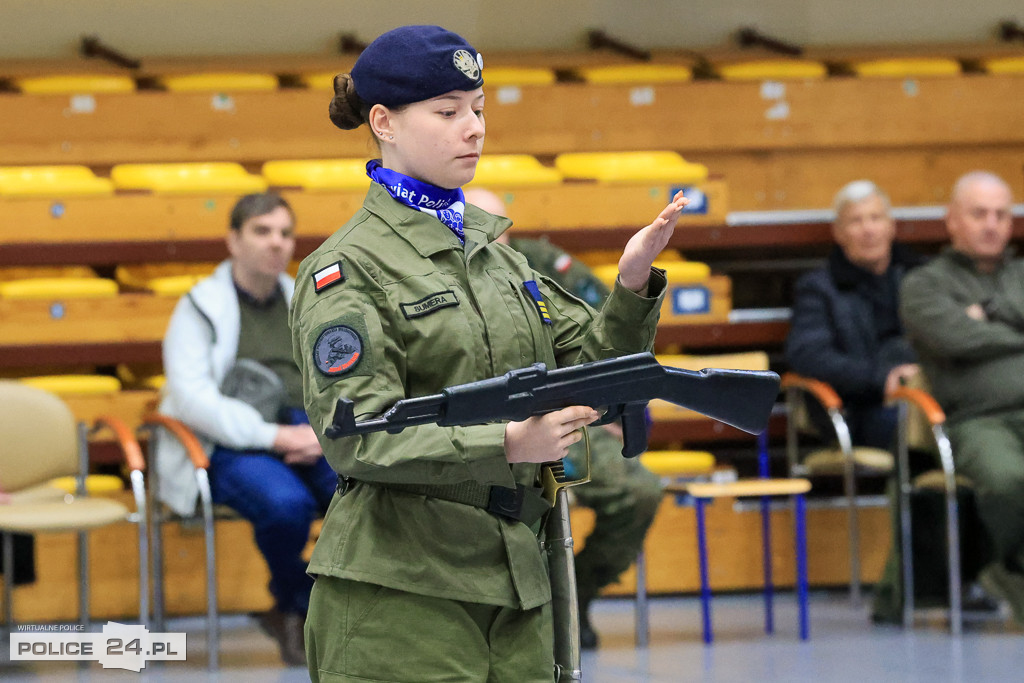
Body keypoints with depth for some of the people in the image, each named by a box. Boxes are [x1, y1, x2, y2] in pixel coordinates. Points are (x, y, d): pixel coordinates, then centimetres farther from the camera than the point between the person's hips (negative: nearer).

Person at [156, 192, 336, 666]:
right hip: (229, 449, -5)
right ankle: (296, 601, -4)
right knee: (287, 502, -37)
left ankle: (294, 611, -8)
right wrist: (275, 436, -20)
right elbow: (192, 397, -12)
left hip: (306, 442, 5)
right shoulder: (200, 309, 2)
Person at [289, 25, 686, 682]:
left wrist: (633, 286, -2)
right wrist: (507, 443, -27)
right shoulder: (348, 267, -6)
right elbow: (358, 440, -16)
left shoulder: (492, 250, 16)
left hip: (515, 581, 7)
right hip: (399, 589, -6)